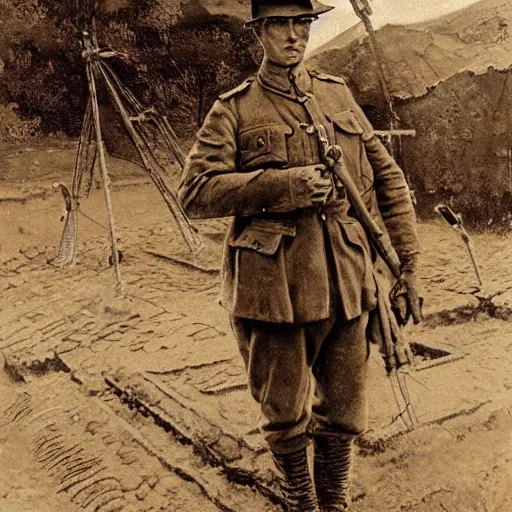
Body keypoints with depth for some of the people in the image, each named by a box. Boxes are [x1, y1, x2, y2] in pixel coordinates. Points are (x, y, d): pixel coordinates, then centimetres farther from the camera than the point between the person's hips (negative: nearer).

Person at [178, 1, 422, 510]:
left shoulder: (339, 95, 13)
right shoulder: (234, 109, 1)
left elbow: (387, 176, 16)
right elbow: (195, 192, -9)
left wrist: (407, 257, 8)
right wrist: (285, 185, -18)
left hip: (346, 284, 3)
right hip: (273, 288, -3)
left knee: (343, 416, 13)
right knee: (284, 416, 10)